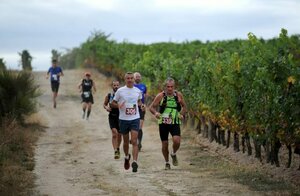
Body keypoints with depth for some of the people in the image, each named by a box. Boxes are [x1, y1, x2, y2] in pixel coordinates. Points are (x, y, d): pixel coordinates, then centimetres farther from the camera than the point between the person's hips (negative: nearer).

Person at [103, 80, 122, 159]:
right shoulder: (109, 95, 1)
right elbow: (104, 104, 14)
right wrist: (106, 108, -7)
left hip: (120, 116, 1)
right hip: (112, 116, -1)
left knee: (119, 134, 12)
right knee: (114, 133, -16)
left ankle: (118, 148, 36)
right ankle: (116, 151, -20)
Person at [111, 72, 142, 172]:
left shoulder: (138, 91, 5)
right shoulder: (120, 91, -3)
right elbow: (113, 103, 4)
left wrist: (140, 104, 3)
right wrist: (118, 105, -17)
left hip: (135, 119, 0)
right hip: (123, 119, 0)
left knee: (134, 141, -12)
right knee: (126, 141, 12)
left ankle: (135, 162, -18)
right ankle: (127, 157, 39)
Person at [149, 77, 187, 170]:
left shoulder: (178, 95, 1)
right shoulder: (160, 96, -4)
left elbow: (184, 106, 15)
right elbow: (151, 107, 0)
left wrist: (182, 114, -3)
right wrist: (155, 113, -21)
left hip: (175, 122, 0)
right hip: (163, 123, 0)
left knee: (176, 141, -20)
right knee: (164, 144, 4)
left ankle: (173, 154, 12)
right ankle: (167, 163, 24)